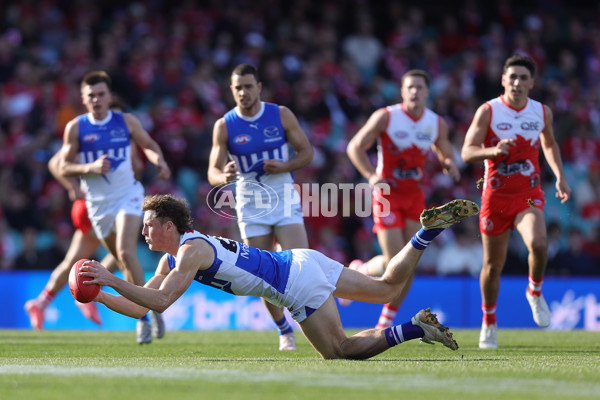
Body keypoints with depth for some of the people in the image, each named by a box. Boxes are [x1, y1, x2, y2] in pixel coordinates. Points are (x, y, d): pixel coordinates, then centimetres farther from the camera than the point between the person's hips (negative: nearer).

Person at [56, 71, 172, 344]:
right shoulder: (76, 128, -2)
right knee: (122, 259, 11)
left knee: (126, 253, -21)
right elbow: (64, 167, -2)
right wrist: (90, 168, -20)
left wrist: (159, 161, -8)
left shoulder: (126, 122, -1)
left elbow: (148, 145, 14)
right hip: (97, 203, 2)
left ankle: (144, 316, -15)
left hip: (128, 195, -2)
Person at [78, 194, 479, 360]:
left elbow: (159, 302, -27)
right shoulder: (172, 259, 11)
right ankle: (430, 229, 12)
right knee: (386, 288, 17)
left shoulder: (192, 250, -16)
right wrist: (99, 294, -2)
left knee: (340, 351, -8)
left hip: (299, 283, -9)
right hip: (301, 262, 9)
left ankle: (416, 328, -11)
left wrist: (110, 279, -25)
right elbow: (139, 307, 10)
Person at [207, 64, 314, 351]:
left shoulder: (281, 115, -3)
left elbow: (306, 152, 3)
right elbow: (213, 172, -8)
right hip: (250, 206, 1)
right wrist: (223, 176, -32)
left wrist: (284, 166, -16)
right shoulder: (224, 126, -4)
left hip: (285, 200, -1)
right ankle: (284, 330, 22)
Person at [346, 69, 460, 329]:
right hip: (387, 195, -4)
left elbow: (444, 151, 18)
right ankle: (359, 272, 19)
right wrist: (371, 176, -20)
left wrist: (449, 163, -6)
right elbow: (355, 147, -6)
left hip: (415, 197, 5)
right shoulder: (385, 117, -11)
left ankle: (386, 322, 12)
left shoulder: (437, 124, 2)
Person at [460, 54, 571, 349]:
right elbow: (467, 152, -11)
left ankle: (535, 292, 1)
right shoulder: (488, 111, -6)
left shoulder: (542, 112, 3)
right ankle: (489, 322, 28)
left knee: (538, 244, -28)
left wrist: (560, 177, 12)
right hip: (496, 195, -1)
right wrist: (494, 150, -29)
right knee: (493, 265, 6)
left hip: (529, 195, 1)